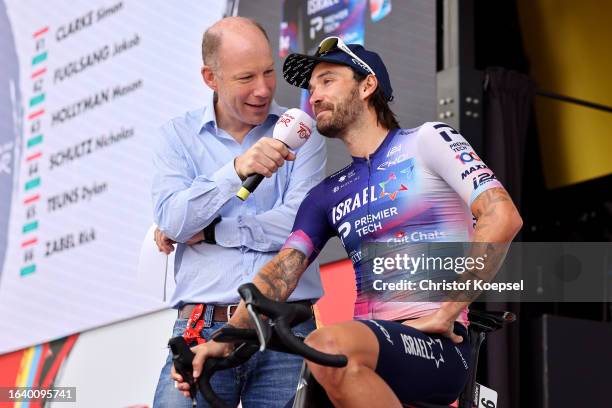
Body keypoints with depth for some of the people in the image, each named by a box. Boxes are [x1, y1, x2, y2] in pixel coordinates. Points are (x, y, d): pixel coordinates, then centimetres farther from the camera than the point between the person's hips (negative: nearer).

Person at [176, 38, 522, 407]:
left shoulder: (426, 141, 5)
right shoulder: (326, 195, 21)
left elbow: (503, 217, -8)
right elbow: (283, 269, 7)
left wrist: (446, 313, -13)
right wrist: (225, 338, -11)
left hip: (439, 347, -6)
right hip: (373, 344, 6)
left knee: (330, 347, -35)